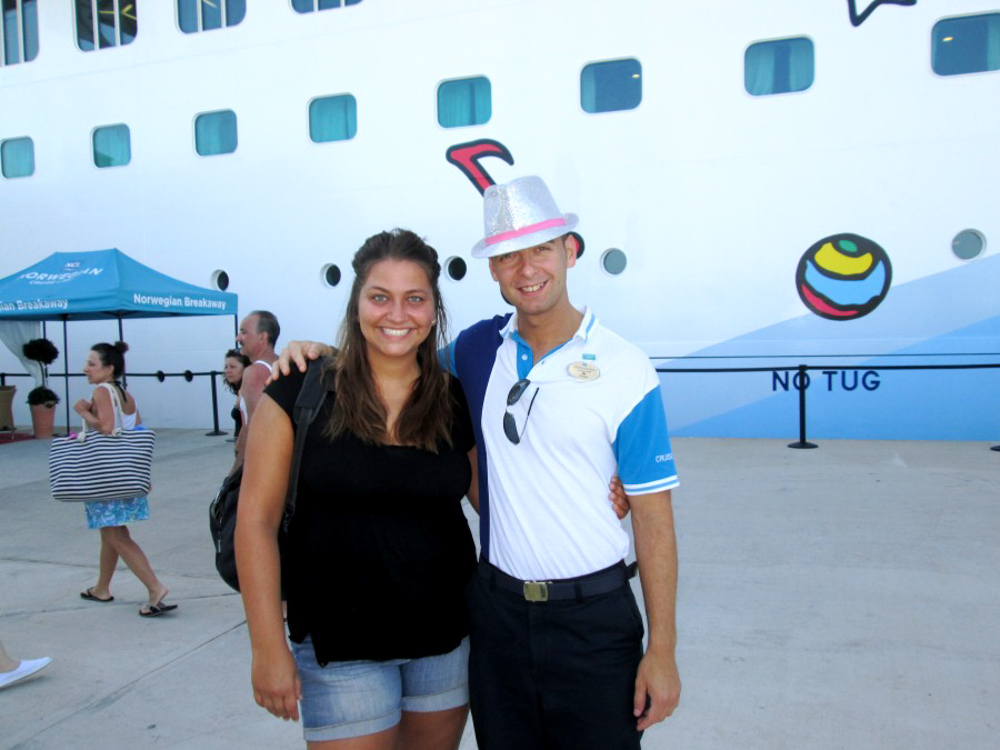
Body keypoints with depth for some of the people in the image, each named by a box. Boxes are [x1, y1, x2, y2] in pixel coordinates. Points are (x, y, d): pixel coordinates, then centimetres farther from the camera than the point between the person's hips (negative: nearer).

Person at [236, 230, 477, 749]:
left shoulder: (457, 401, -1)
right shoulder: (301, 392, -9)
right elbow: (256, 519, -8)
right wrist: (267, 645, -10)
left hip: (447, 638, 3)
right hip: (340, 645, -3)